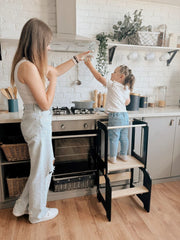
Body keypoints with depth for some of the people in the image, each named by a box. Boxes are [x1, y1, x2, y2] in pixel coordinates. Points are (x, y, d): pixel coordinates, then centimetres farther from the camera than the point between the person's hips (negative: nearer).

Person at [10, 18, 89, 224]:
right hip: (38, 123, -10)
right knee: (41, 169, 9)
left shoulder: (30, 64, 10)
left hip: (38, 121, 10)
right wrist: (52, 77, -10)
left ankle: (22, 206, 40)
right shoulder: (28, 67, -21)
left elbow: (56, 71, 22)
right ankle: (37, 213, 35)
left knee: (43, 166, 22)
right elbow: (45, 104, -20)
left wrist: (77, 58, 25)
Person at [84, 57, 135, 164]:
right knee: (124, 137, 16)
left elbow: (99, 77, -9)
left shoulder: (113, 85, -10)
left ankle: (113, 158, 14)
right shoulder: (127, 89, 10)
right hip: (125, 115, 7)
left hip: (115, 116, -7)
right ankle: (124, 155, 30)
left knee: (114, 138, 3)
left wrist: (90, 65, -3)